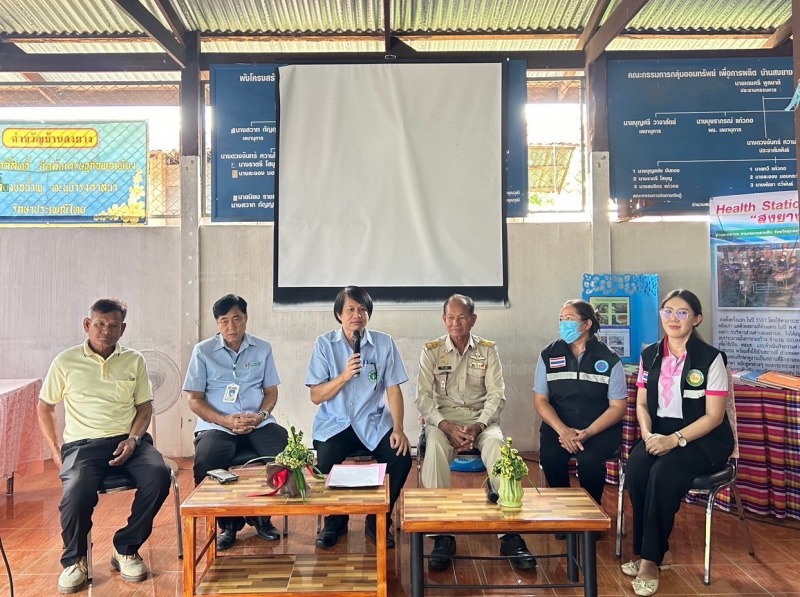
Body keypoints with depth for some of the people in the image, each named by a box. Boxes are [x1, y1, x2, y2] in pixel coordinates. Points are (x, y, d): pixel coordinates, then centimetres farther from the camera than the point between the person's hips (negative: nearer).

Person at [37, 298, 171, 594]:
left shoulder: (134, 361, 9)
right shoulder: (66, 362, 5)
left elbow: (145, 407, 10)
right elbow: (44, 407, 14)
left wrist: (133, 440, -8)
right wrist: (55, 451, 4)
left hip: (128, 440, 2)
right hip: (83, 444, -1)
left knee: (159, 475, -28)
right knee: (77, 491, -33)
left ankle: (125, 549, -6)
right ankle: (74, 560, -1)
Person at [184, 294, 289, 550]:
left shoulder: (262, 349, 10)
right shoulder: (203, 351, 3)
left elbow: (271, 391, 12)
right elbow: (195, 400, 1)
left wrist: (260, 416, -10)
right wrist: (226, 421, -14)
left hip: (258, 423, 2)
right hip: (217, 424, -1)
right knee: (206, 464, -32)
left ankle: (261, 514, 2)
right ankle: (228, 522, -2)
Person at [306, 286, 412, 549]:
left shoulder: (384, 343, 0)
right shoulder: (325, 344, -2)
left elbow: (393, 390, -1)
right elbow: (315, 396, -5)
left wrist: (398, 429, -13)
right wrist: (344, 376, -20)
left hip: (374, 422, 1)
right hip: (334, 423, -1)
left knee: (401, 458, -23)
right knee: (325, 462, -28)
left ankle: (379, 521, 5)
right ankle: (335, 520, 5)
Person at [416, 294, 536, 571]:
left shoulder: (488, 350, 6)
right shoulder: (431, 351, 4)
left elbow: (496, 395, 0)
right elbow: (423, 397, -2)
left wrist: (478, 426, -17)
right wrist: (446, 426, -19)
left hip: (481, 417, 1)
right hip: (442, 417, 0)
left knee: (497, 445, -32)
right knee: (434, 446, -34)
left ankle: (510, 534, -27)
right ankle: (442, 535, -29)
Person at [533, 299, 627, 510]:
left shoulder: (608, 359, 0)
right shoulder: (549, 355, 5)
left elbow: (618, 406, -1)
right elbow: (540, 400, 2)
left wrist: (588, 433, -16)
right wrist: (563, 430, -15)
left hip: (600, 428, -1)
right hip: (558, 425, 2)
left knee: (589, 459, -30)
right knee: (549, 456, -28)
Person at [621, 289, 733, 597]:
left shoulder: (710, 358, -10)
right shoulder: (650, 355, 5)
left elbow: (714, 416, -11)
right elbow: (642, 404, 8)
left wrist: (675, 440, -22)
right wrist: (648, 434, -12)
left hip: (704, 439, -4)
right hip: (659, 433, 4)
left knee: (664, 473, -31)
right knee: (635, 468, -26)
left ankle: (650, 558, -16)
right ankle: (660, 550, -8)